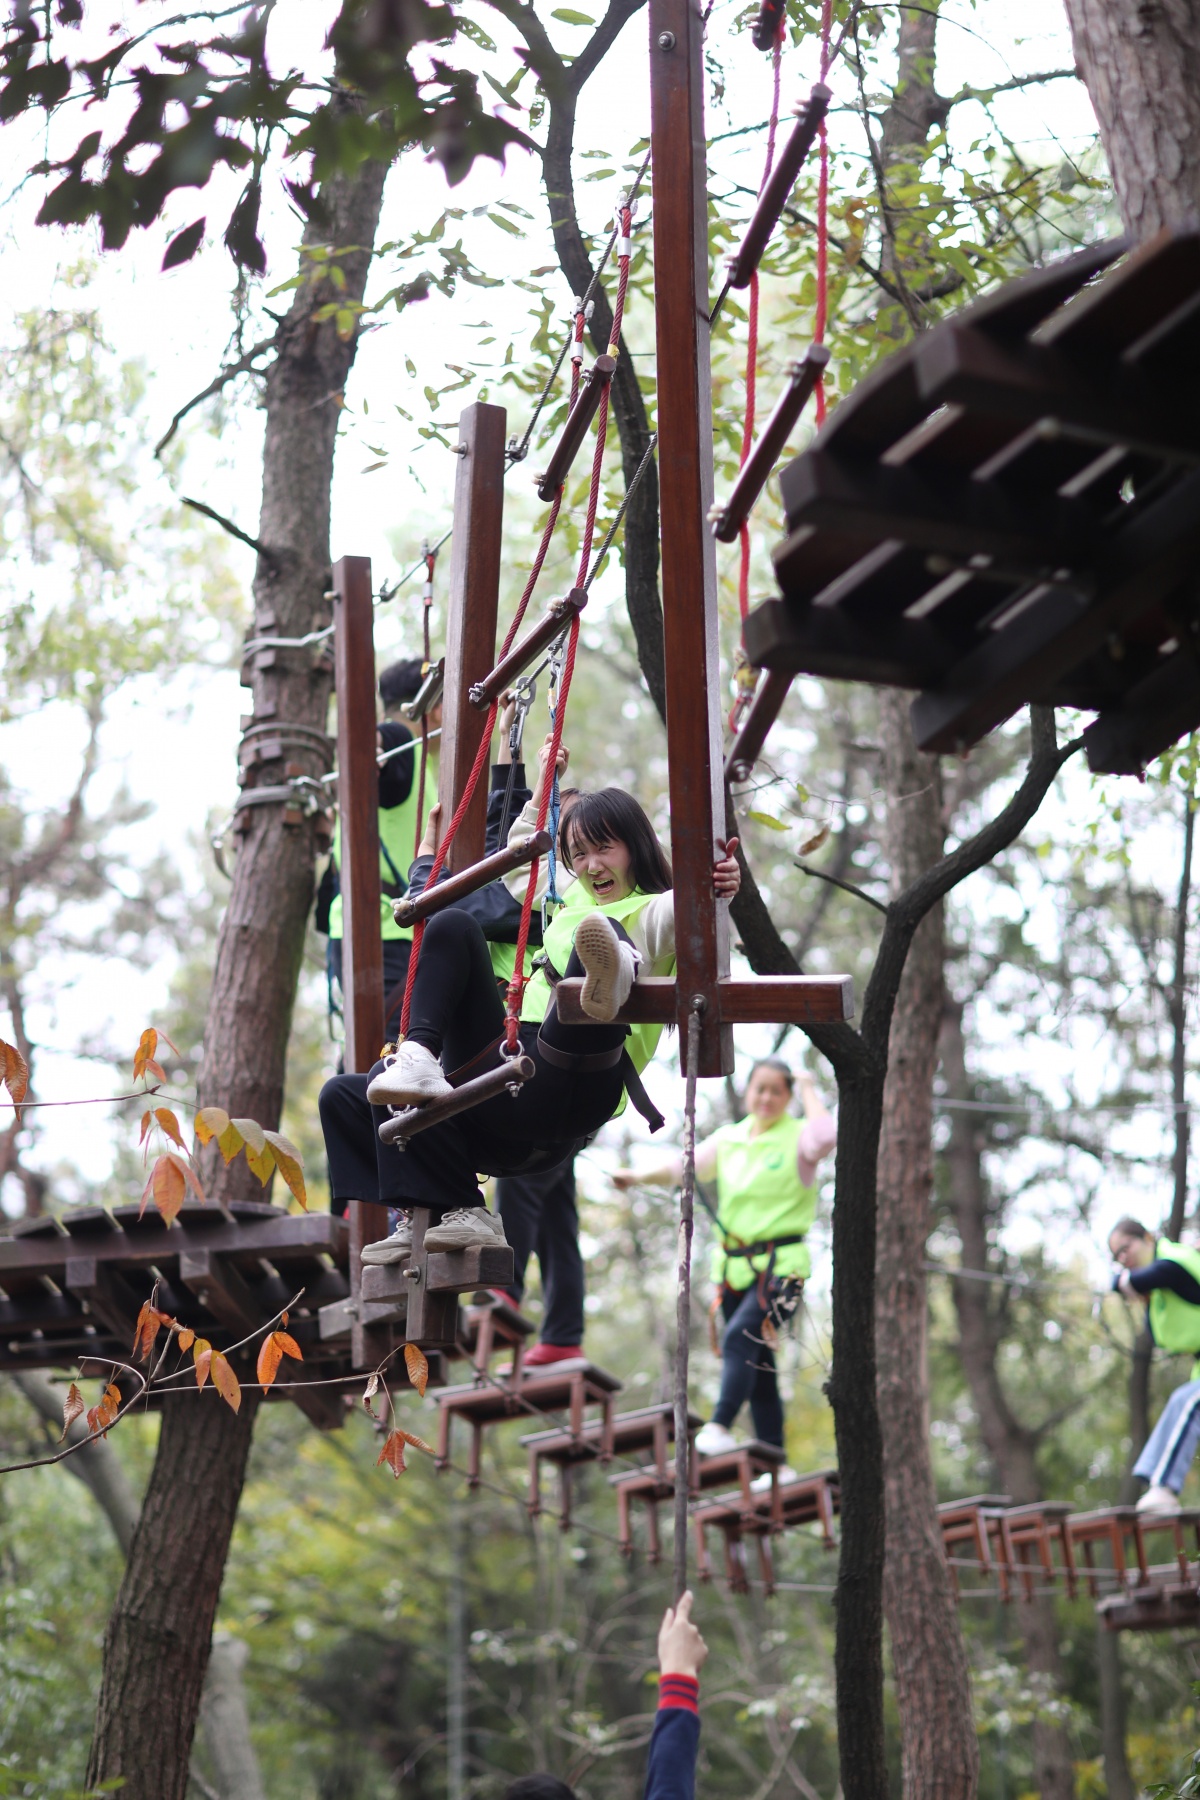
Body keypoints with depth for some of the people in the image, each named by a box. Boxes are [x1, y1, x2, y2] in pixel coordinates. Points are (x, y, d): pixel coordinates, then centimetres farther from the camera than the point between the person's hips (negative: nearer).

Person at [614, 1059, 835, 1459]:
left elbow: (825, 1137, -23)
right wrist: (640, 1176, -6)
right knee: (757, 1364, 6)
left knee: (741, 1336, -26)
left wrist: (808, 1091, -11)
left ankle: (720, 1427, -32)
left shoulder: (796, 1137, -1)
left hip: (782, 1265, -6)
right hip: (734, 1265, 6)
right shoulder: (729, 1139, 15)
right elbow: (684, 1165, 8)